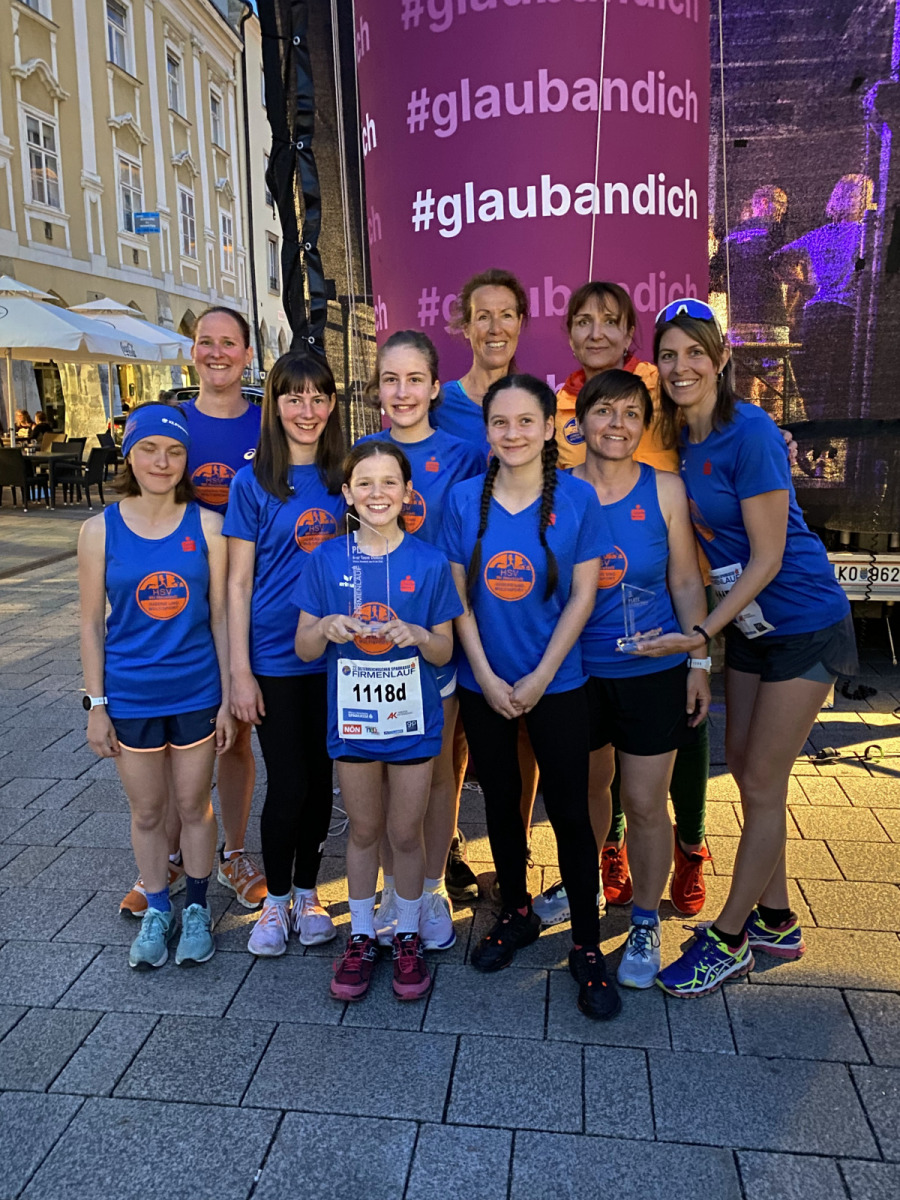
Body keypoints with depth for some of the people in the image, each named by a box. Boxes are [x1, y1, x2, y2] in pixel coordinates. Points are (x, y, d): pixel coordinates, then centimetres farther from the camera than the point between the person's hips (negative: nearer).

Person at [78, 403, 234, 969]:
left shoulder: (207, 525, -6)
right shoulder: (100, 530, -5)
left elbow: (220, 616, -3)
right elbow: (92, 624, 0)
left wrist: (227, 699, -2)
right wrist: (96, 705, -1)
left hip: (196, 694, 0)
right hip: (131, 697, 1)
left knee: (194, 805, 13)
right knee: (147, 812, 15)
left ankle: (197, 908, 34)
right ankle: (157, 910, 35)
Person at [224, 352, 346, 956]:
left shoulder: (343, 478, 5)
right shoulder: (252, 482, -4)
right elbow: (239, 582, -4)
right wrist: (240, 672, -8)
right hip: (274, 657, -3)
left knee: (320, 778, 11)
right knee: (288, 783, 2)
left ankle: (307, 891, 32)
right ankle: (275, 899, 26)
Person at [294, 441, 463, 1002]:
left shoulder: (429, 561, -7)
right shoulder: (327, 559, -5)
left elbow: (444, 652, -3)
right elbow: (304, 649, -3)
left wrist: (416, 635, -24)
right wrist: (326, 628, -24)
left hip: (412, 717, -1)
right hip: (352, 717, 1)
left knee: (406, 833, 12)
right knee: (365, 831, 16)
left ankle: (408, 937, 33)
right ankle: (361, 937, 35)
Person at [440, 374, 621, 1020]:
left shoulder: (577, 496, -7)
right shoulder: (465, 498, -2)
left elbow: (583, 595, -7)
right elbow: (458, 596, -1)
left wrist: (539, 679, -11)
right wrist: (488, 679, -7)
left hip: (556, 683, -2)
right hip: (484, 684, 2)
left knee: (570, 809, 2)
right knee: (500, 799, 16)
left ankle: (588, 947, 18)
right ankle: (517, 912, 37)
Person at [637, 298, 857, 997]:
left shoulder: (750, 433, -21)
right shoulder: (679, 438, 2)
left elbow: (768, 557, -21)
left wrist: (701, 635, -23)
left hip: (805, 625, -8)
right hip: (748, 622, 8)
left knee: (761, 784, 1)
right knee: (744, 766, 14)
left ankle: (728, 940, 17)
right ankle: (776, 923, 32)